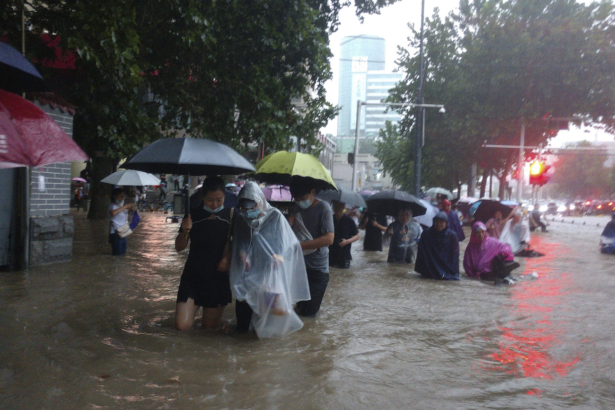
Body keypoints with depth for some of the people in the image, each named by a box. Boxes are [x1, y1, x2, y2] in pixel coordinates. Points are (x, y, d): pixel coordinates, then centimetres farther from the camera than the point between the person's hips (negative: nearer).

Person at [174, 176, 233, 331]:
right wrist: (185, 232, -17)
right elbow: (179, 247, 2)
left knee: (210, 329, 9)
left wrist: (228, 256, -14)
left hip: (218, 278, 0)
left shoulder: (230, 215, -4)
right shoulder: (193, 214, -2)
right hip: (193, 277, 0)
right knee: (182, 325, -9)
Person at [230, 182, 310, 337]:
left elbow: (285, 243, -7)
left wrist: (279, 257, -25)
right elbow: (239, 245, 8)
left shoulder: (275, 217, -6)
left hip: (270, 273, -3)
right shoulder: (241, 220, 4)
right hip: (249, 274, 3)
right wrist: (242, 254, -14)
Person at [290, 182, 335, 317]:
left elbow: (329, 239, -25)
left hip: (317, 269, -5)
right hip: (300, 265, 5)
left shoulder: (323, 209, -15)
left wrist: (301, 245, -29)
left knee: (308, 312, 5)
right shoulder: (298, 209, 6)